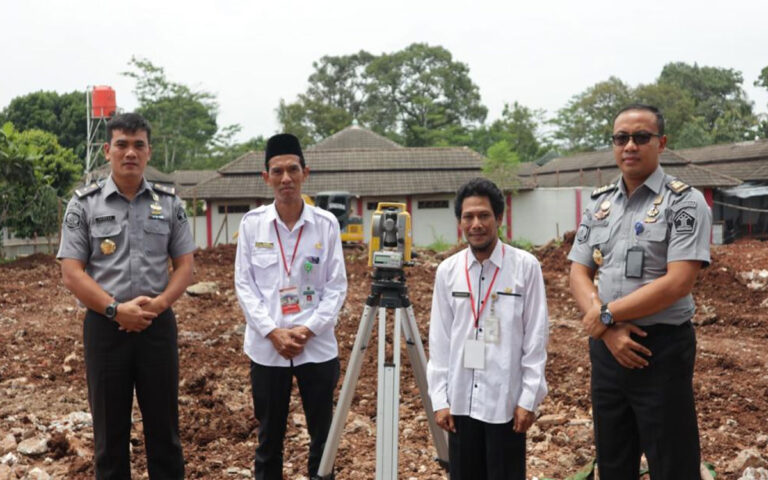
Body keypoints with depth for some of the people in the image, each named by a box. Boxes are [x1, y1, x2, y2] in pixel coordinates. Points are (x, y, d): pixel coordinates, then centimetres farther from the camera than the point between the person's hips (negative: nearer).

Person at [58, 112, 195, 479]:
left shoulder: (168, 203, 5)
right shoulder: (84, 204, 0)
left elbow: (185, 264, 4)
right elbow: (72, 273, -5)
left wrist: (159, 303, -13)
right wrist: (115, 310, -16)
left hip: (158, 325, 1)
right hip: (105, 326, -1)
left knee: (163, 424, 9)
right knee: (110, 428, 10)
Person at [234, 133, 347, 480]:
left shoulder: (326, 224, -2)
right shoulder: (251, 223, -1)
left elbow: (336, 286, -2)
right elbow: (244, 284, -1)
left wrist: (308, 330, -12)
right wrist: (273, 332, -11)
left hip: (317, 346, 0)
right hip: (266, 347, 0)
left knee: (323, 435, 10)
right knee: (269, 436, 13)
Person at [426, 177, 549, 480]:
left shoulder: (525, 266, -6)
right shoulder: (447, 270, 2)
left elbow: (536, 338, -4)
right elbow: (439, 341, 4)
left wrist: (529, 398, -6)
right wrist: (439, 399, 2)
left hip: (506, 401, -2)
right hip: (461, 400, 3)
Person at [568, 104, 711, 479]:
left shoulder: (685, 202, -9)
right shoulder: (598, 204, 9)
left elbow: (677, 283, -18)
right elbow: (579, 275, 5)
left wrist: (606, 314, -14)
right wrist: (608, 331, -12)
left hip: (662, 348, -5)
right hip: (605, 346, 6)